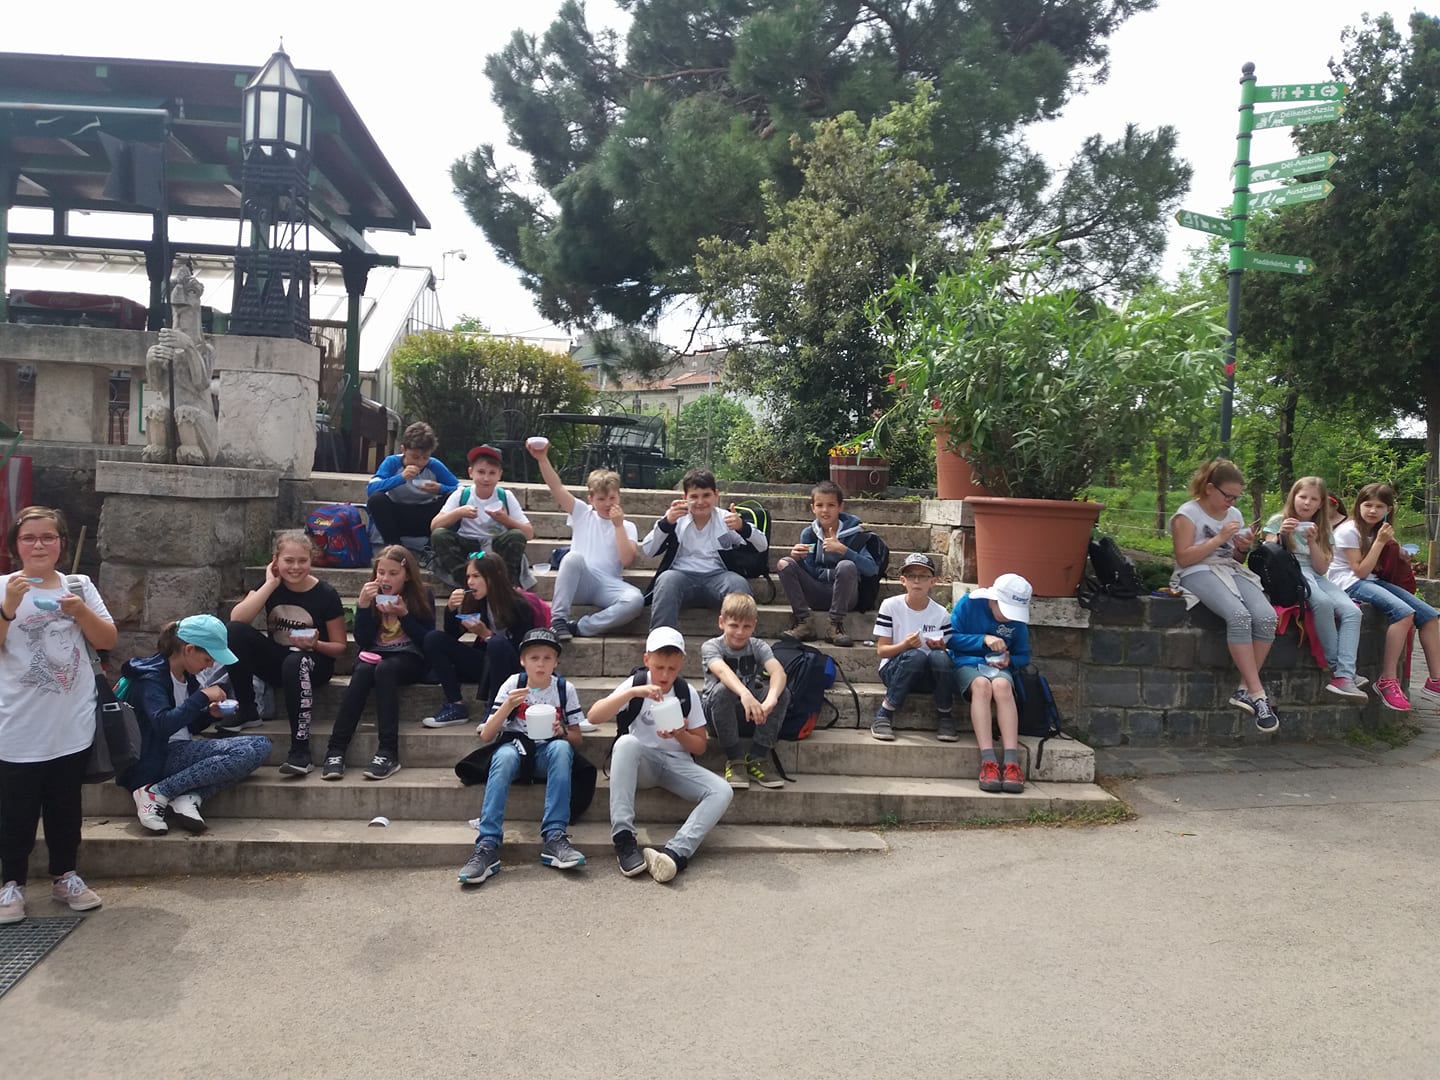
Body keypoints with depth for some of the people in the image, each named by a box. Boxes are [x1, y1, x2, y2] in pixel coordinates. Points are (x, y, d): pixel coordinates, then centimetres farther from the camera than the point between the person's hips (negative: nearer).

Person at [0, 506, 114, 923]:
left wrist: (81, 611, -15)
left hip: (72, 724, 2)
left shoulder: (79, 586, 4)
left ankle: (64, 876, 25)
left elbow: (108, 641, 1)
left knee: (65, 805, 13)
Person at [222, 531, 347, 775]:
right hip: (274, 660, 4)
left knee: (295, 662, -39)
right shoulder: (269, 585, 0)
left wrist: (316, 645, -25)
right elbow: (236, 619, -19)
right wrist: (271, 583, -18)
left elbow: (340, 647, -3)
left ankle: (300, 750, -36)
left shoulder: (326, 595, -9)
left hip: (313, 662, -3)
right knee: (234, 631, -22)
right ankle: (246, 711, -12)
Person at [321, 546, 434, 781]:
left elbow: (428, 642, -6)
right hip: (375, 656, 2)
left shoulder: (422, 596, -1)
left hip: (409, 658, -2)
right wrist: (362, 605, -15)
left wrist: (404, 615, -18)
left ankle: (388, 753, -40)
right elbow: (363, 642, -3)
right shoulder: (372, 595, 5)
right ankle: (336, 751, -37)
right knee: (362, 671, -32)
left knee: (384, 669, -35)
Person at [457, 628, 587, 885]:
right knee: (505, 755, -37)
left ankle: (555, 837, -37)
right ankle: (488, 845, -43)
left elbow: (576, 739, 2)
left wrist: (562, 732, -21)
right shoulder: (512, 685, -3)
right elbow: (485, 736, -7)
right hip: (515, 747, 0)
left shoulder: (565, 689, -1)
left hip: (548, 753, 1)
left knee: (561, 748, -35)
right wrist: (508, 706, -24)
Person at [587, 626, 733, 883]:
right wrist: (632, 693, -27)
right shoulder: (635, 684, -3)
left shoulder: (687, 693, 2)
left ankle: (676, 852, -40)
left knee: (722, 792, -25)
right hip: (642, 763, -2)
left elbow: (700, 746, 7)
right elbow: (594, 716, -16)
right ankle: (623, 840, -38)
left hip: (677, 764, 2)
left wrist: (680, 734, -15)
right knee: (626, 742, -37)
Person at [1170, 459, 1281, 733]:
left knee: (1267, 617, -25)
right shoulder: (1188, 513, 0)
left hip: (1232, 571, 6)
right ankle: (1257, 693, -30)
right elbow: (1183, 558, -10)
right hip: (1198, 574, -6)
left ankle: (1246, 689, -18)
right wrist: (1219, 539, -12)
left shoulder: (1234, 514, 19)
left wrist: (1243, 549, 3)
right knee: (1239, 616, -35)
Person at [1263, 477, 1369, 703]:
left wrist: (1312, 542, -7)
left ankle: (1344, 676, -35)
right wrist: (1281, 534, -14)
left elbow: (1322, 568, 7)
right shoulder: (1278, 521, 10)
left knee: (1352, 612, -25)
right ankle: (1336, 668, -27)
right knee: (1323, 602, -37)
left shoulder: (1324, 531, 19)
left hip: (1315, 577, 5)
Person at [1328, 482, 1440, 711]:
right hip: (1349, 583, -8)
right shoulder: (1349, 531, -9)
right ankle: (1387, 681, -28)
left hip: (1371, 581, 8)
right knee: (1404, 612, -31)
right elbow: (1360, 571, -15)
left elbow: (1375, 569, 15)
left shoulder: (1377, 531, 15)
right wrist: (1379, 542, -13)